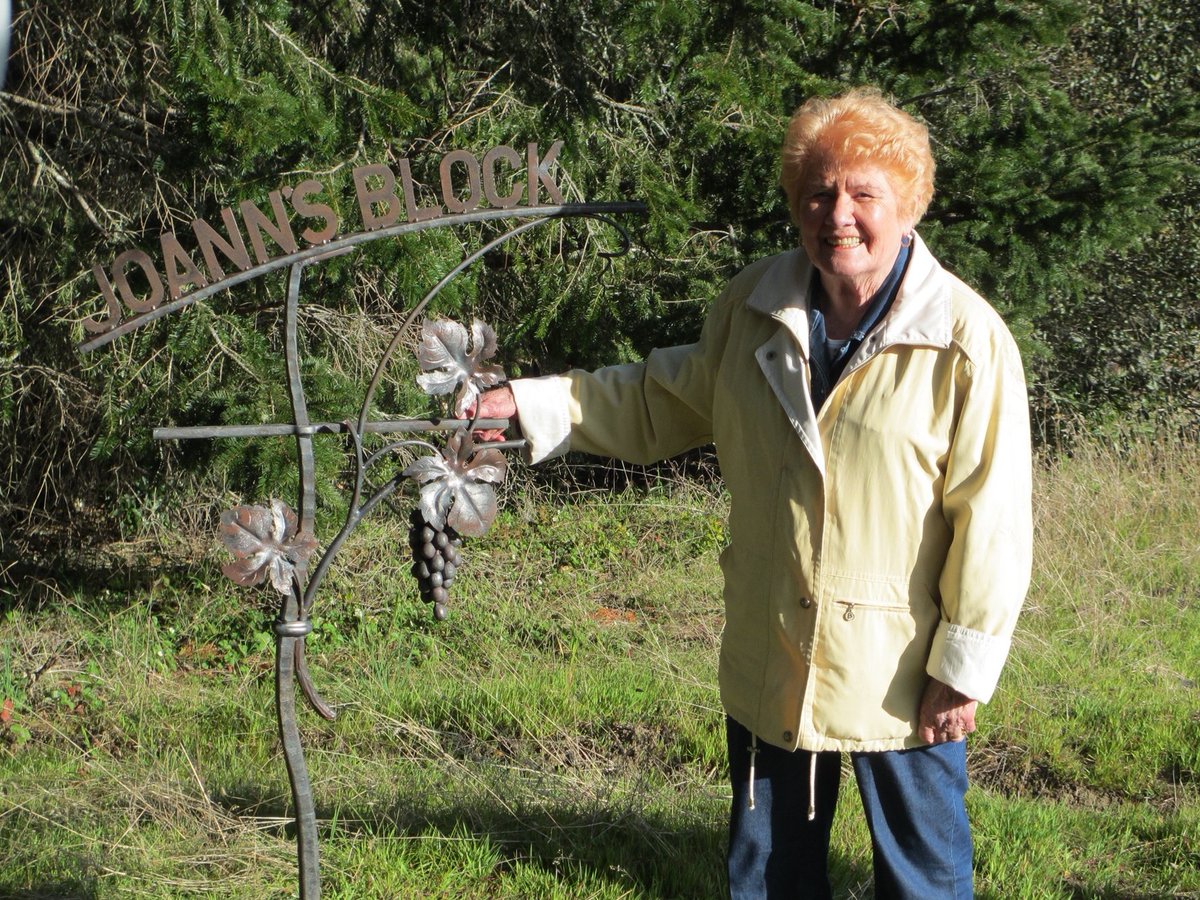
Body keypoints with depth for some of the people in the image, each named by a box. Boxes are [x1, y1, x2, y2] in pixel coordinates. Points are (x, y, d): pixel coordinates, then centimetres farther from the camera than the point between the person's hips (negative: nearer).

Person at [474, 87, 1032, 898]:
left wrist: (964, 667, -15)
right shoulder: (754, 307, -2)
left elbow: (990, 519, -16)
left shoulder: (968, 341, -18)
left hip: (900, 678, -4)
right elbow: (669, 399, 13)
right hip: (770, 667, 5)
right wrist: (532, 405, 4)